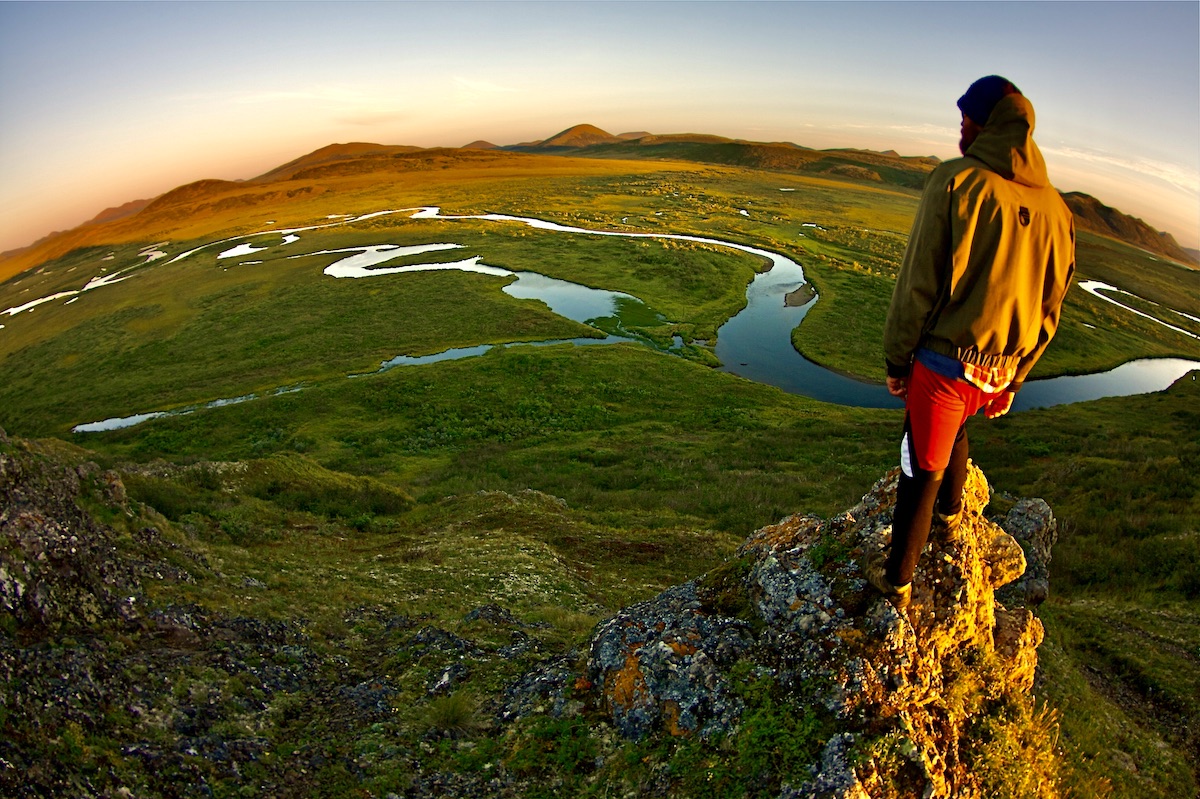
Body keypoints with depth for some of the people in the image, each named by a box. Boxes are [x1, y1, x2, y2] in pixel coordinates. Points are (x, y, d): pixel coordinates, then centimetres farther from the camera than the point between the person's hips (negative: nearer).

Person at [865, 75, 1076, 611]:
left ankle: (896, 581, 22)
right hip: (1000, 372, 6)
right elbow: (1050, 309, 11)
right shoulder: (1057, 209, 6)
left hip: (944, 362, -6)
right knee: (955, 431, 34)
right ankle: (951, 514, 54)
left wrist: (896, 359, -6)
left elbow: (919, 284, -16)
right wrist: (1014, 380, 20)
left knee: (922, 471, 6)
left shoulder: (956, 181, -13)